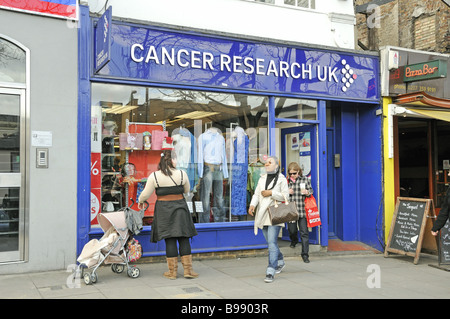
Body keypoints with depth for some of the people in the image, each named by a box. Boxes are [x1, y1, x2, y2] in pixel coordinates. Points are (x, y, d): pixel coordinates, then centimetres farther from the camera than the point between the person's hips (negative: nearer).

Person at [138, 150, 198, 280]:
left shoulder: (154, 176, -4)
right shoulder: (182, 174, -3)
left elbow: (146, 194, 1)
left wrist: (140, 201, 21)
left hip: (163, 209, 0)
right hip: (180, 208, 0)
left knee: (170, 240, 5)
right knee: (184, 239, 6)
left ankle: (172, 271, 10)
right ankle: (188, 270, 9)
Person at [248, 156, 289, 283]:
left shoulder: (281, 179, -1)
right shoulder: (262, 178, 15)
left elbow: (285, 196, -7)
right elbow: (256, 194, 9)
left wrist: (271, 193, -14)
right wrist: (252, 204, -9)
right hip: (263, 215, 6)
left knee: (272, 242, -13)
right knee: (270, 242, 15)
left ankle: (270, 272, -12)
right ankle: (280, 262, 37)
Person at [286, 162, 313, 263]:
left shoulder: (305, 179, 4)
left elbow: (311, 191, 12)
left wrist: (307, 192, -11)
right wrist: (287, 192, -9)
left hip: (302, 210, -1)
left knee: (304, 232, -4)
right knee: (292, 230, 12)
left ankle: (305, 254, 4)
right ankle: (294, 240, 48)